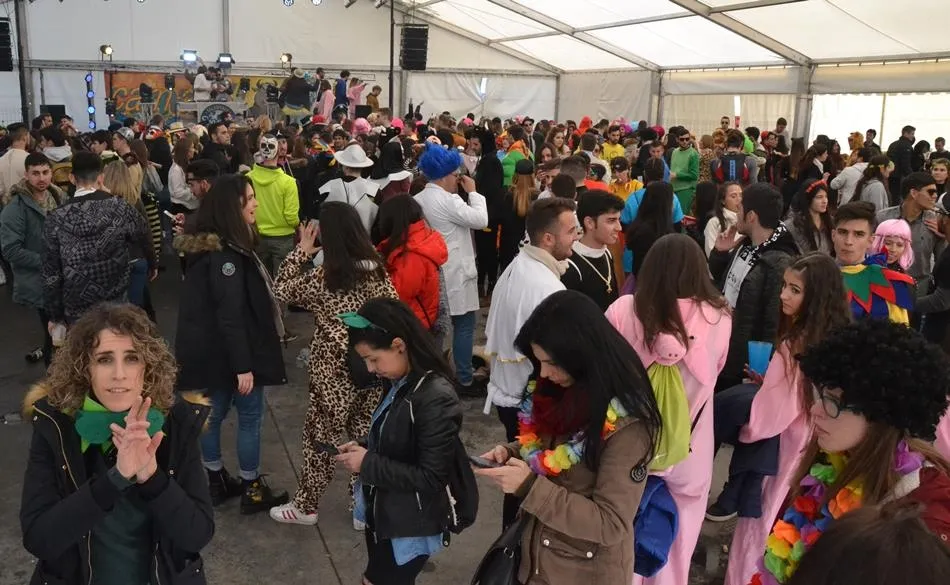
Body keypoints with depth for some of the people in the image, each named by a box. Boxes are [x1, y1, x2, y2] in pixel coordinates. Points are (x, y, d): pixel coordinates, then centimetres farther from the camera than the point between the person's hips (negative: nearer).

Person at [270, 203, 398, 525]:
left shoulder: (321, 278, -17)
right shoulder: (378, 270, -3)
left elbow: (282, 290, -1)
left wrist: (301, 251, 1)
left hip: (335, 372, -5)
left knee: (320, 437, 11)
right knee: (366, 434, 16)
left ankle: (305, 506, 26)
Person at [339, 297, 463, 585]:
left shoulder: (436, 397, -26)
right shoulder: (399, 384, 0)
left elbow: (431, 478, -25)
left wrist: (368, 464, -20)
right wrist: (364, 450, -5)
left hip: (410, 525, -8)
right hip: (382, 512, 8)